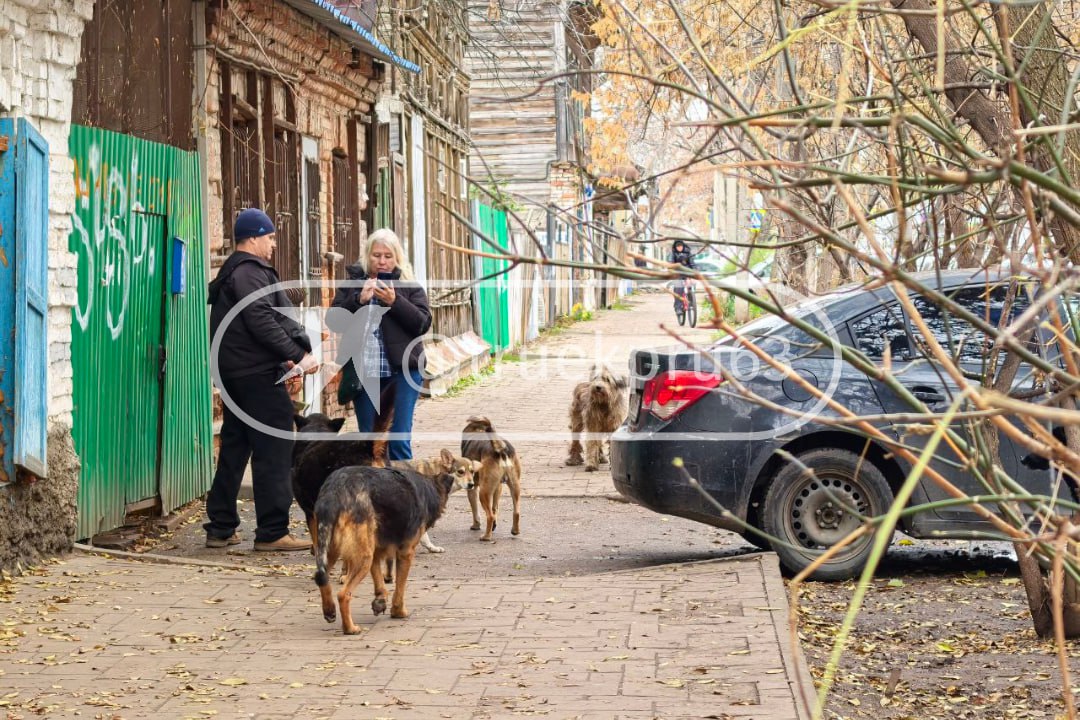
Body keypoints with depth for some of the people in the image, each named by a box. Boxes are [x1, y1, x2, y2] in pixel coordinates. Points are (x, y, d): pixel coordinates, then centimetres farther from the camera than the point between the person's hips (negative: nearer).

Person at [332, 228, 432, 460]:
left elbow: (423, 323, -5)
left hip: (402, 370, -2)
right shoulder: (352, 283, 8)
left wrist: (394, 301, -16)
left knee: (399, 439, -7)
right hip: (363, 373, 2)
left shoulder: (409, 286, 4)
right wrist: (359, 299, -14)